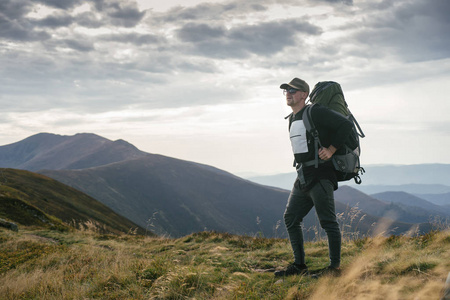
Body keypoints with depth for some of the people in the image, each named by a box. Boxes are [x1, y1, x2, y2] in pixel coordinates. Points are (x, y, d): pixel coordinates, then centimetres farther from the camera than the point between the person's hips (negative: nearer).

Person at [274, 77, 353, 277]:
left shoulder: (316, 113, -9)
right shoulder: (292, 119, 18)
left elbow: (345, 125, -15)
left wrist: (331, 150, -16)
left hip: (320, 176, -9)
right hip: (302, 177, 9)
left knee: (328, 222, -4)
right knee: (290, 218, 8)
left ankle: (335, 267, 3)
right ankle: (299, 265, 16)